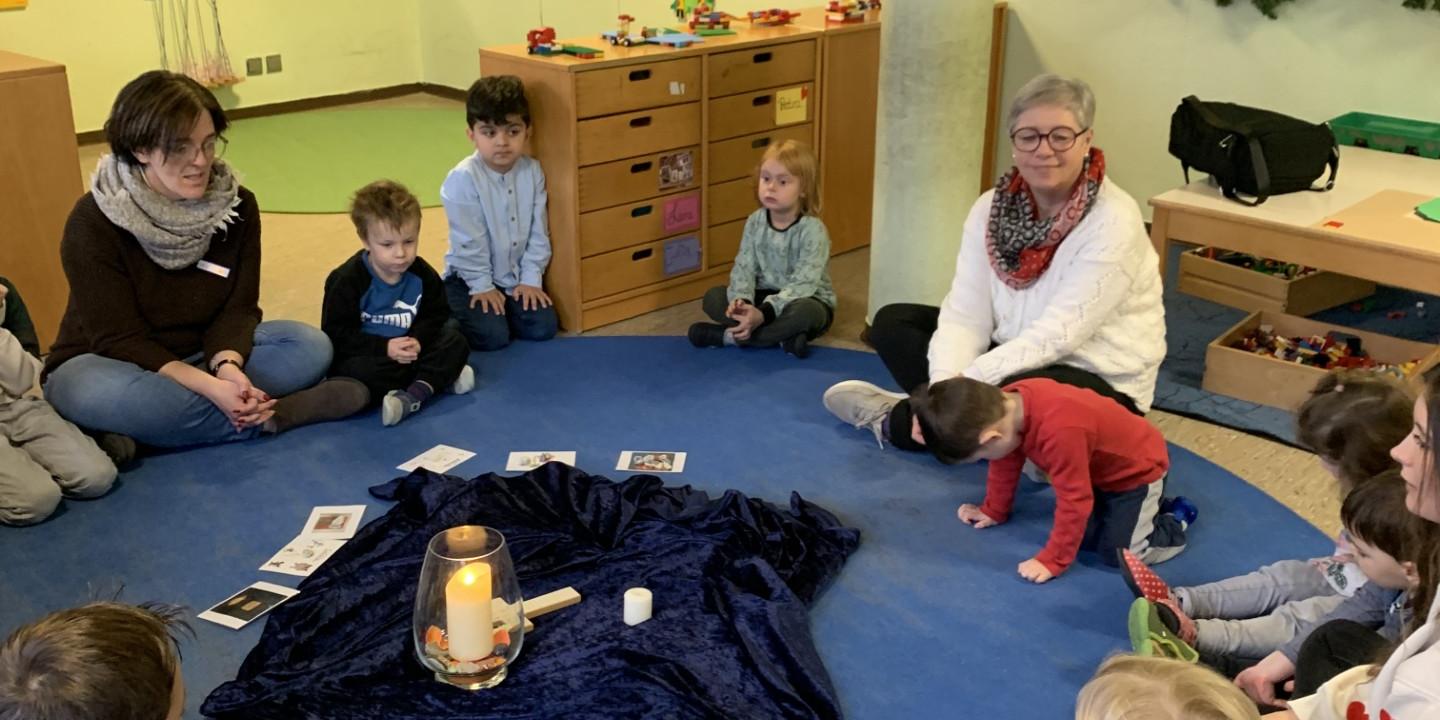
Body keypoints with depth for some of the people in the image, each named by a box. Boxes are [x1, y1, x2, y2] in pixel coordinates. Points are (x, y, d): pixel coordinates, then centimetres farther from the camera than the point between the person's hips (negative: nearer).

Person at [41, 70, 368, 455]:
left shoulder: (238, 207, -8)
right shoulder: (93, 222, -21)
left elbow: (238, 308, -8)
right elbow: (120, 340, -21)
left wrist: (228, 366, -32)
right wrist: (209, 387, -36)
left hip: (201, 358, 4)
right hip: (109, 363, -4)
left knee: (310, 345, -17)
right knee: (103, 393, -40)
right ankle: (264, 416, -25)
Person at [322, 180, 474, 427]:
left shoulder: (423, 274, -5)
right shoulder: (346, 280, -17)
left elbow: (435, 316, 3)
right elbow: (336, 334, -17)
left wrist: (417, 340, -19)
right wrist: (385, 348, -25)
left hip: (408, 351, 4)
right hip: (365, 355, -4)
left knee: (454, 341, -12)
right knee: (358, 371, -36)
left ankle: (414, 394, -30)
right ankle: (441, 377, -25)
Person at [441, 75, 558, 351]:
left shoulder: (532, 171, -6)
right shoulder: (463, 179, -22)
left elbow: (538, 232, -1)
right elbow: (468, 242, -17)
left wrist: (531, 278, -4)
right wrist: (482, 286, -13)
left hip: (517, 276, 4)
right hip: (471, 277, -4)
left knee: (543, 327, -9)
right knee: (493, 336, -18)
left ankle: (503, 309, 20)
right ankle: (452, 310, 12)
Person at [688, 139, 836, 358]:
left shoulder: (812, 230, -21)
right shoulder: (755, 222, -4)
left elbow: (803, 284, -27)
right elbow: (744, 268, -9)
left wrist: (764, 314, -38)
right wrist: (741, 301, -31)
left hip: (805, 301, -5)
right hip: (765, 296, 5)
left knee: (804, 313, -40)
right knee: (713, 297, -14)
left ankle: (729, 335, -26)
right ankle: (781, 335, -25)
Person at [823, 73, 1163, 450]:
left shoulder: (1114, 222, -20)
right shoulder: (992, 207, -3)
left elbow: (1058, 333, -26)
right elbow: (966, 313, -9)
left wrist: (966, 382, -30)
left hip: (1100, 380, -6)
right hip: (1017, 359, 6)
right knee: (893, 322, 0)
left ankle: (896, 421, -11)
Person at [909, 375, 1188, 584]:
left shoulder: (1059, 432, -43)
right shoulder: (1008, 402, -16)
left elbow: (1074, 500, -34)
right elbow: (1005, 464, 3)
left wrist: (1053, 560, -26)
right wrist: (994, 511, 13)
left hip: (1139, 468, -8)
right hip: (1101, 467, 8)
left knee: (1119, 552, -14)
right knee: (1083, 534, 1)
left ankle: (1173, 524, 11)